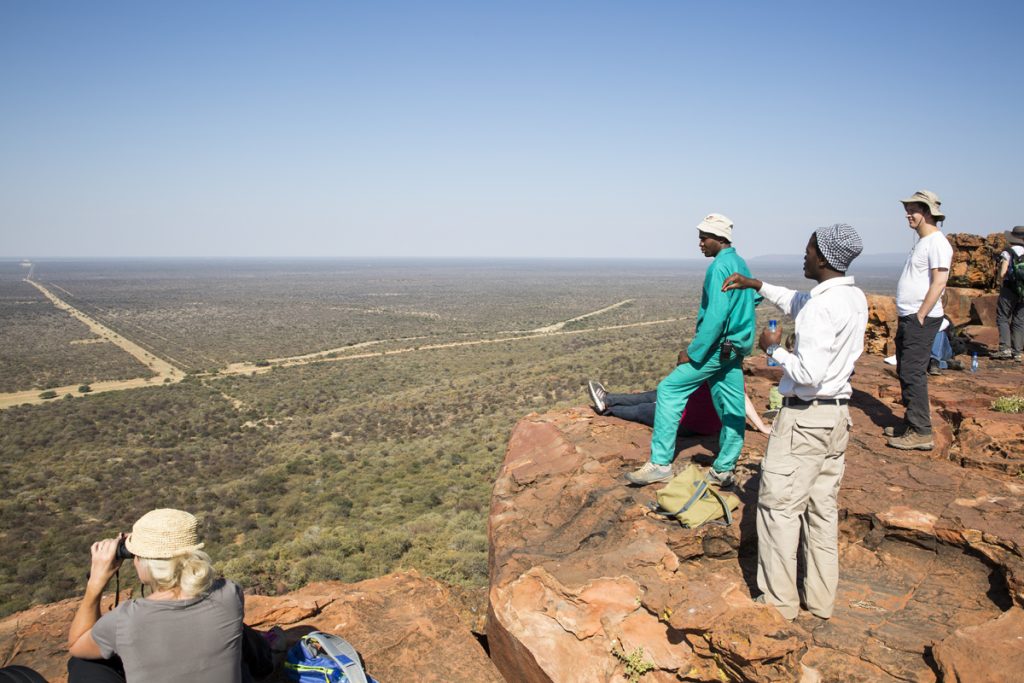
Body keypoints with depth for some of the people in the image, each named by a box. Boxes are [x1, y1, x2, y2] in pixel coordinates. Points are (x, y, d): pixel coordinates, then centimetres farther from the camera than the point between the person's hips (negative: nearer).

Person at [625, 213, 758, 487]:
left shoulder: (720, 266, -16)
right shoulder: (740, 263, 14)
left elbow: (716, 316, -23)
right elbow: (753, 299, 23)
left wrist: (693, 352, -20)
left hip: (718, 347, -10)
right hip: (736, 347, 10)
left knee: (669, 390, -5)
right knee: (731, 409, 11)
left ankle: (660, 463, -6)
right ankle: (724, 470, 19)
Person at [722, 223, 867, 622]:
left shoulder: (822, 307, -23)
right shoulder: (854, 298, 7)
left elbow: (809, 374, -26)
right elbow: (798, 305, 26)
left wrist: (774, 349, -11)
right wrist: (758, 286, 27)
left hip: (805, 417, -9)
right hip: (837, 413, 9)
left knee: (779, 506, 3)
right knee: (823, 507, 15)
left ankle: (779, 601, 12)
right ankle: (820, 599, 25)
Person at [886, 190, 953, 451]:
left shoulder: (937, 242, -13)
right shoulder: (921, 242, 18)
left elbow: (938, 283, -20)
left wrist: (920, 317, -21)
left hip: (921, 319, -10)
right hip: (908, 318, 10)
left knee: (913, 373, -10)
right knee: (905, 372, 15)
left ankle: (921, 432, -6)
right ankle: (911, 422, 24)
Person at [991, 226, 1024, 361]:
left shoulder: (1007, 253, -7)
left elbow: (1002, 274, -13)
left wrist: (1002, 287, 4)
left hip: (1009, 291, -5)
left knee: (1003, 319, 1)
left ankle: (1005, 348, -12)